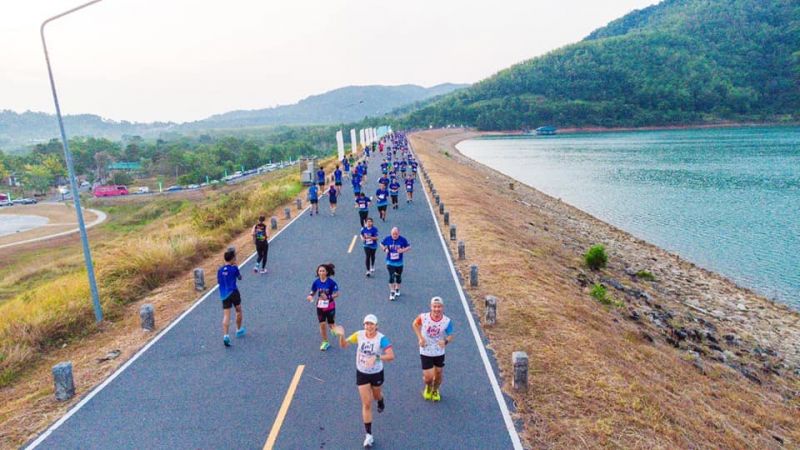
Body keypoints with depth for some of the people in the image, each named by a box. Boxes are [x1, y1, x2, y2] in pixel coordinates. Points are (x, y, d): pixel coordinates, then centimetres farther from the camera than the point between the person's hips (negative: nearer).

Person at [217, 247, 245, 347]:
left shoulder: (220, 270, 3)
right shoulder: (234, 268, -9)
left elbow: (218, 281, 16)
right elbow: (240, 277, 8)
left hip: (224, 295, 3)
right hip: (233, 293, -3)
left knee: (226, 316, -2)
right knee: (238, 311, 20)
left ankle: (225, 335, -17)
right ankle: (239, 330, 34)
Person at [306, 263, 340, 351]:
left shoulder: (331, 282, -16)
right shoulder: (316, 282, -6)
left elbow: (336, 294, -13)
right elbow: (313, 292, 5)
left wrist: (328, 297, -27)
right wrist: (310, 296, -17)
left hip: (330, 307, -2)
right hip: (320, 306, 2)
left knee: (331, 325, 7)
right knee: (322, 324, 2)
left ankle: (334, 329, 46)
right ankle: (325, 342, 20)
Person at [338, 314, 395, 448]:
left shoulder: (381, 338, -24)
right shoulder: (359, 335, -13)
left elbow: (391, 356, -33)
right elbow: (343, 345, -5)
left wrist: (376, 357, -47)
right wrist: (341, 335, -26)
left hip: (377, 373, -1)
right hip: (361, 373, 1)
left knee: (376, 396, 26)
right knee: (366, 404, 1)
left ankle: (381, 401, 65)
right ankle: (369, 435, 12)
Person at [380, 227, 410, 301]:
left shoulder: (403, 239, -11)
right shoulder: (387, 239, -9)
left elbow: (409, 247, -2)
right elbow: (381, 244, 8)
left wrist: (403, 250, -20)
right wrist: (385, 249, -11)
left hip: (399, 262, 1)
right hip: (390, 262, -1)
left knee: (398, 277, 15)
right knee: (391, 277, -11)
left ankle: (397, 290, 39)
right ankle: (392, 292, 0)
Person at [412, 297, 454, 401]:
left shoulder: (447, 321, -19)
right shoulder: (423, 317, -20)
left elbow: (450, 336, -10)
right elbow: (414, 324, 0)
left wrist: (446, 341, -32)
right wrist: (420, 338, -11)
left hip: (439, 352, 1)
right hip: (425, 352, -1)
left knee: (438, 374, 17)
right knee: (428, 377, -3)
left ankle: (435, 391, 51)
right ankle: (428, 387, 36)